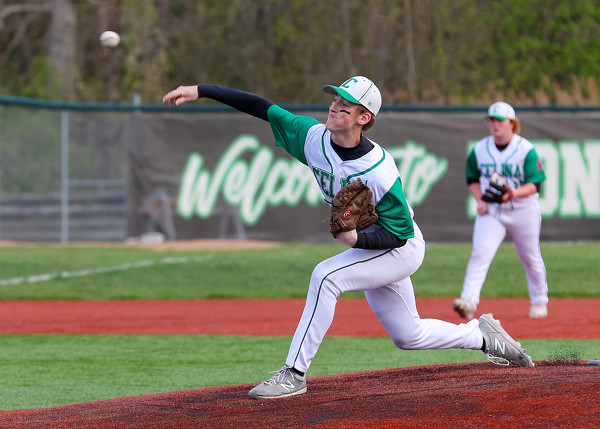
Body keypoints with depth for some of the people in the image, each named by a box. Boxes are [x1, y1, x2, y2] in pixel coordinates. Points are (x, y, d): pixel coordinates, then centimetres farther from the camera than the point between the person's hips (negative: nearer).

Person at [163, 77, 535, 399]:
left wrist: (357, 238, -42)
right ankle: (482, 335, 42)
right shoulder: (314, 137, -15)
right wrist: (200, 91, -18)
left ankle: (295, 373, -25)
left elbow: (399, 232, -25)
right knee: (408, 336, 18)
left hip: (402, 250, -8)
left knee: (326, 276, -29)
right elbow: (262, 108, -13)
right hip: (367, 249, 8)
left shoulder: (380, 172, -32)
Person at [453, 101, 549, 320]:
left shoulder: (526, 149, -10)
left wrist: (514, 193, -32)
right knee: (480, 253, -17)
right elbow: (472, 179, 13)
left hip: (522, 211, -1)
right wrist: (480, 199, -5)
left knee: (530, 258, 10)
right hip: (490, 211, 1)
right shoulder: (479, 149, 0)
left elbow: (534, 185, -13)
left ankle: (539, 301, 30)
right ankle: (469, 301, -24)